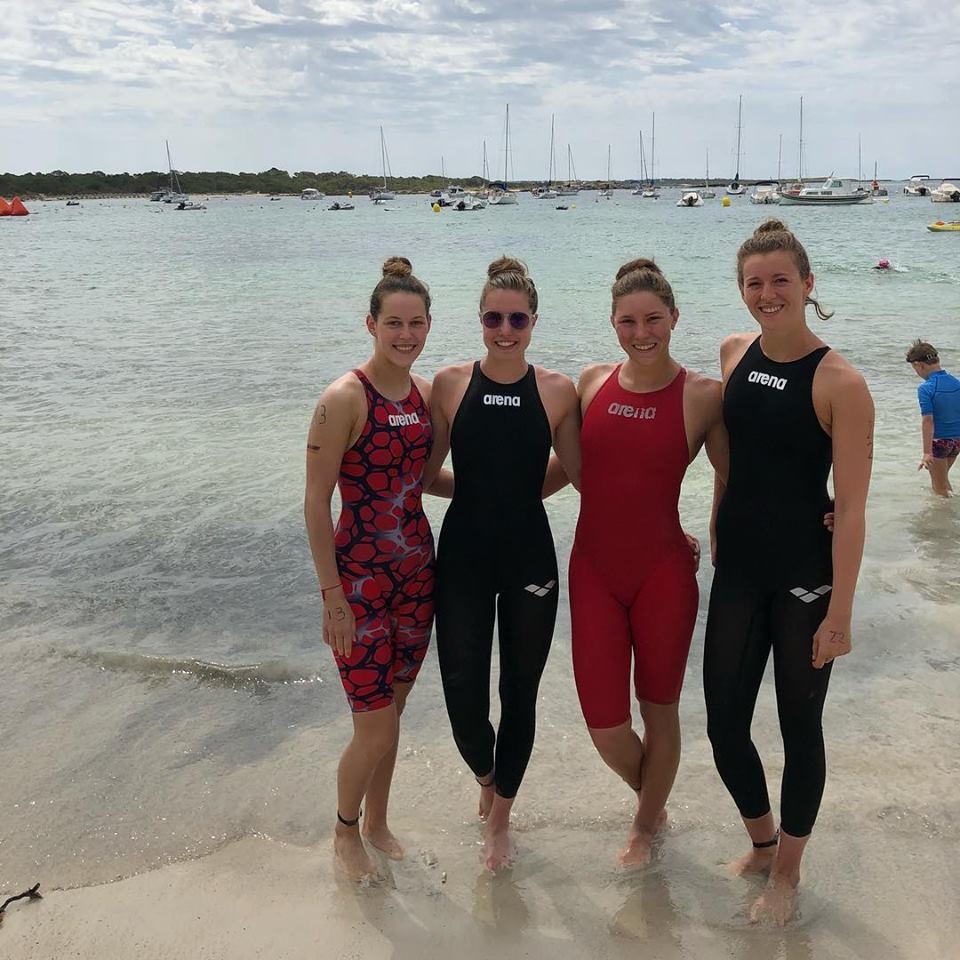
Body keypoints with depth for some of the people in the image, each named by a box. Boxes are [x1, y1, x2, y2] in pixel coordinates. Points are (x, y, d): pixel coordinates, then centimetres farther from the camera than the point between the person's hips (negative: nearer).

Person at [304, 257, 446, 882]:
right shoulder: (346, 398, -17)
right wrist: (333, 597, -16)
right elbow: (316, 503, -16)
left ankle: (378, 822, 40)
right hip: (360, 576, -6)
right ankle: (345, 831, 29)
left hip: (417, 570, 6)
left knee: (393, 710, 18)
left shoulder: (425, 393, 4)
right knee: (375, 729, 0)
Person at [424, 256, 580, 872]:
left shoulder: (557, 391, -3)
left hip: (530, 559, 0)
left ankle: (501, 816, 35)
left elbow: (581, 472, 2)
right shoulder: (450, 384, -3)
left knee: (521, 694, 11)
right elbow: (425, 472, 2)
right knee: (463, 701, -1)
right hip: (462, 559, 0)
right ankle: (486, 778, 36)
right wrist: (479, 490, -7)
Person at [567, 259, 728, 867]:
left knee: (659, 709, 14)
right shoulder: (593, 382, 2)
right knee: (604, 725, 3)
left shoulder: (703, 396, -7)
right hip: (594, 570, 3)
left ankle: (647, 826, 41)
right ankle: (653, 799, 39)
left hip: (663, 573, -2)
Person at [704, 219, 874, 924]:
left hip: (806, 573, -5)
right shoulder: (735, 354, 3)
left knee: (799, 725, 10)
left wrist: (840, 610, -16)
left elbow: (852, 508, -15)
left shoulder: (840, 382, -15)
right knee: (724, 721, 9)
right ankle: (762, 840, 37)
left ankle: (787, 872, 32)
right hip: (739, 567, 5)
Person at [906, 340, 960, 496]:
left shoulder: (926, 388, -18)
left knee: (940, 487, 8)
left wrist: (927, 452, -25)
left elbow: (928, 421, -23)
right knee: (942, 478, 27)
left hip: (939, 441, -7)